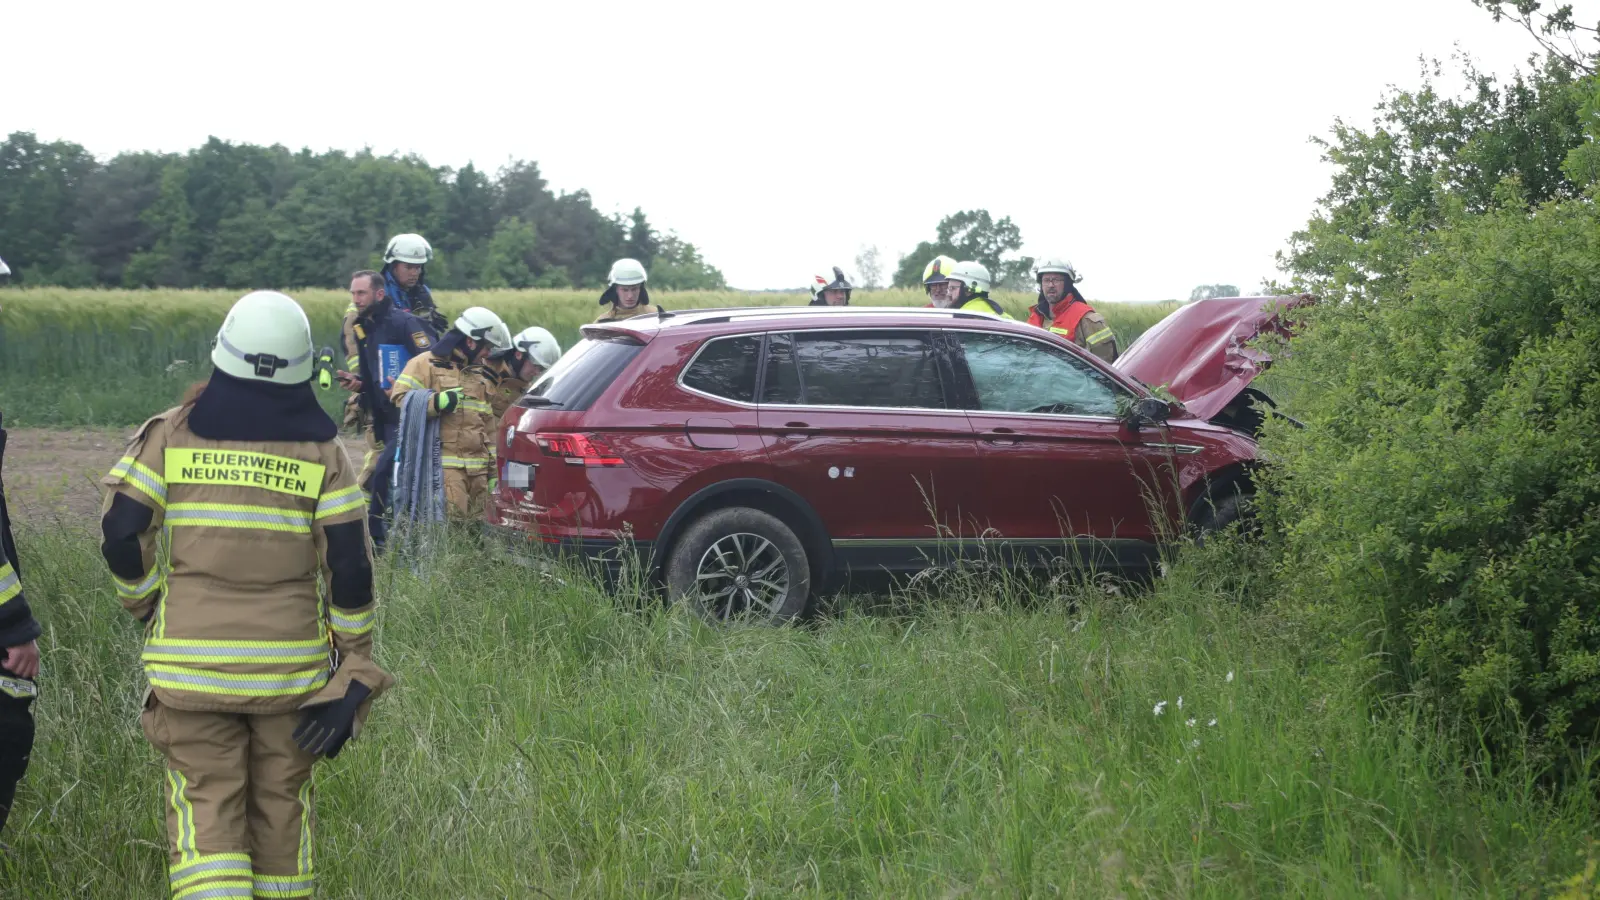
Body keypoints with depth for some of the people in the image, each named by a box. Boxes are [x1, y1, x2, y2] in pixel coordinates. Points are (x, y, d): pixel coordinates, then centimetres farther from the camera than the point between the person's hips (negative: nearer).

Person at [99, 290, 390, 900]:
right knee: (281, 804, 15)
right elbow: (349, 563, -6)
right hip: (290, 666, 1)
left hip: (191, 661, -1)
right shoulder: (320, 450, -3)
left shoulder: (173, 435, -2)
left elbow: (121, 534, -5)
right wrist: (355, 662, 3)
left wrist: (148, 607, 12)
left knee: (204, 806, 3)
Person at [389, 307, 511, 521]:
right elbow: (399, 398, -9)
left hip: (478, 467, 7)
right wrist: (438, 402, -20)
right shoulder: (428, 364, 0)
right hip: (445, 465, -7)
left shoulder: (480, 372, 24)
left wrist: (493, 466, 24)